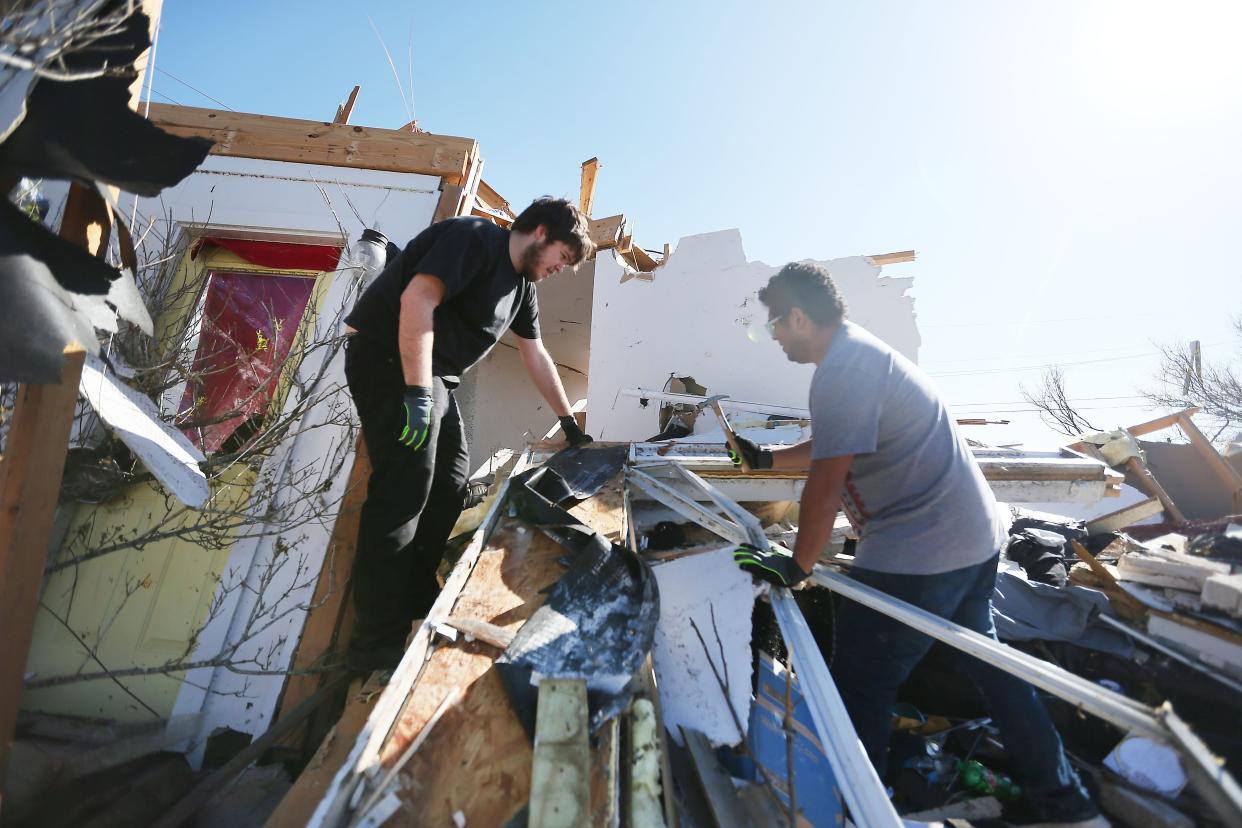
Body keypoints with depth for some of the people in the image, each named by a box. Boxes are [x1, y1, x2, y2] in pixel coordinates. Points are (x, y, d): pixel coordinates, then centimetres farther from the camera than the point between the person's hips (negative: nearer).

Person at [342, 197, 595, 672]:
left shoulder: (522, 283, 15)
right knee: (404, 491, -15)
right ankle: (378, 645, -6)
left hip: (436, 377, 10)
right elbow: (417, 300, -25)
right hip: (390, 359, -10)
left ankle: (416, 601, 21)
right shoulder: (475, 238, -12)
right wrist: (418, 394, -29)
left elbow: (536, 356, 19)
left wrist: (568, 421, 21)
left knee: (449, 486, 8)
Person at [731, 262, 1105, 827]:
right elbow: (832, 450, 21)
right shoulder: (858, 351, 11)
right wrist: (765, 458, 22)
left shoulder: (842, 368, -21)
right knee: (985, 661, 26)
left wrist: (797, 567, -13)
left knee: (859, 692, 2)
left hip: (916, 556, -11)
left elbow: (825, 482, -22)